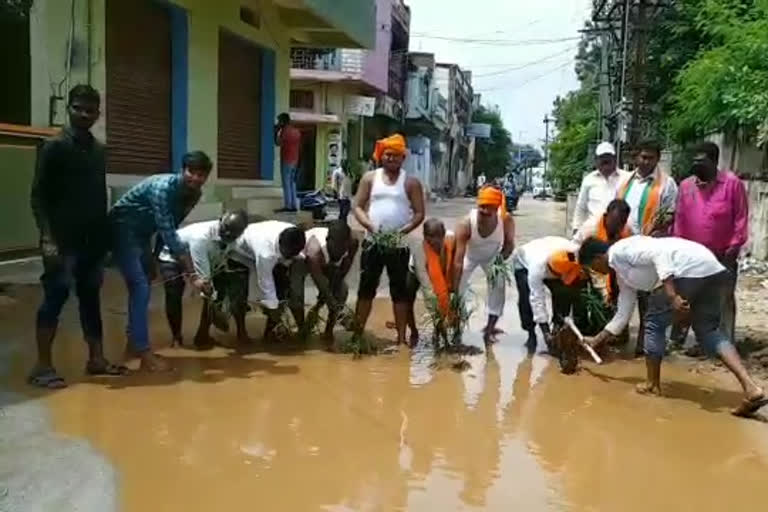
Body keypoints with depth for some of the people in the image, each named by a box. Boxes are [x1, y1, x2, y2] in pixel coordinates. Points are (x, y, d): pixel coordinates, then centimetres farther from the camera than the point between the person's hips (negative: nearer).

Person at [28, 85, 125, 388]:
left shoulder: (99, 150, 13)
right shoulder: (55, 147, -5)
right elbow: (38, 195, -8)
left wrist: (105, 235, 12)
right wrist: (47, 237, -16)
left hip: (92, 240, 6)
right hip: (63, 240, -6)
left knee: (91, 298, 11)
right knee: (54, 298, -3)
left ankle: (96, 359, 19)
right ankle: (42, 365, 5)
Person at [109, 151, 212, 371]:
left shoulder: (194, 194, -5)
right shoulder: (164, 187, -31)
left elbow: (169, 229, 9)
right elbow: (168, 234, -37)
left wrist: (155, 257, 14)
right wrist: (192, 274, -40)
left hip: (142, 233, 9)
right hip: (122, 230, -9)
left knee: (142, 286, 17)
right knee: (140, 287, -16)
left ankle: (134, 339, 33)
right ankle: (145, 353, -14)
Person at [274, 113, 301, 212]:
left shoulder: (285, 130, -11)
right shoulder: (297, 131, 13)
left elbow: (278, 143, -12)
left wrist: (276, 132, -3)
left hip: (286, 160, -8)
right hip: (295, 160, 8)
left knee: (286, 183, -6)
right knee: (292, 183, 11)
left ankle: (287, 206, -9)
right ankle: (294, 206, 9)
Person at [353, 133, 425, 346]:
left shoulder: (411, 182, 2)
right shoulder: (370, 178, 6)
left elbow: (419, 213, -1)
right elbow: (358, 207, 4)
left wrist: (404, 230, -17)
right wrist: (370, 226, -14)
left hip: (399, 245, -1)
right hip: (372, 242, 1)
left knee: (399, 290, 4)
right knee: (366, 287, 6)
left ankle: (401, 337, 10)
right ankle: (358, 332, 14)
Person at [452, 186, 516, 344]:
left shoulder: (506, 220, -35)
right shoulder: (466, 224, -41)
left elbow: (509, 244, -12)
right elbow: (458, 261, -41)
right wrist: (454, 291, -42)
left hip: (493, 257, 2)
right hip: (470, 256, -2)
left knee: (498, 287, -4)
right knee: (458, 288, -11)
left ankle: (490, 328, 11)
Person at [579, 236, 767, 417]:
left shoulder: (619, 251, 1)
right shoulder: (622, 273, 29)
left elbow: (660, 254, -15)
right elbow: (623, 314, 36)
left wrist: (672, 295, -22)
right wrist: (597, 340, 43)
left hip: (691, 268, -10)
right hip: (712, 270, 10)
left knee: (655, 323, 5)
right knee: (708, 331, 12)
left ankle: (652, 384, 17)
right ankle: (752, 389, 0)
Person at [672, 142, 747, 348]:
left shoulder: (732, 183, -7)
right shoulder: (685, 185, 2)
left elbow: (741, 216, -7)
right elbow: (679, 218, 3)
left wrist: (735, 245, -10)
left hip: (723, 256, -3)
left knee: (724, 300, 6)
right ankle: (678, 336, 21)